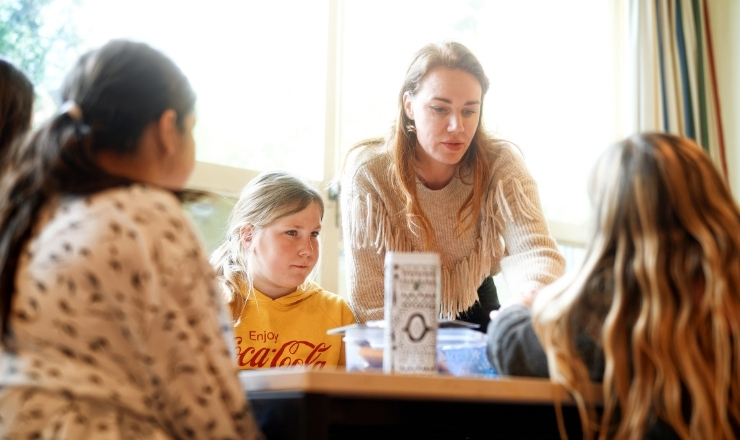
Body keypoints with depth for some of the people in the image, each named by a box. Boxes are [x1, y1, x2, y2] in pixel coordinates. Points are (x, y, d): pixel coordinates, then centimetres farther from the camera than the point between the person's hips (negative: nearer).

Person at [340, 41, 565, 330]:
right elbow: (369, 294, -21)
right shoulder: (367, 172, -23)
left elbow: (534, 250, -33)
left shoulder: (501, 165, -19)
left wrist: (534, 301, -53)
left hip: (476, 311, 1)